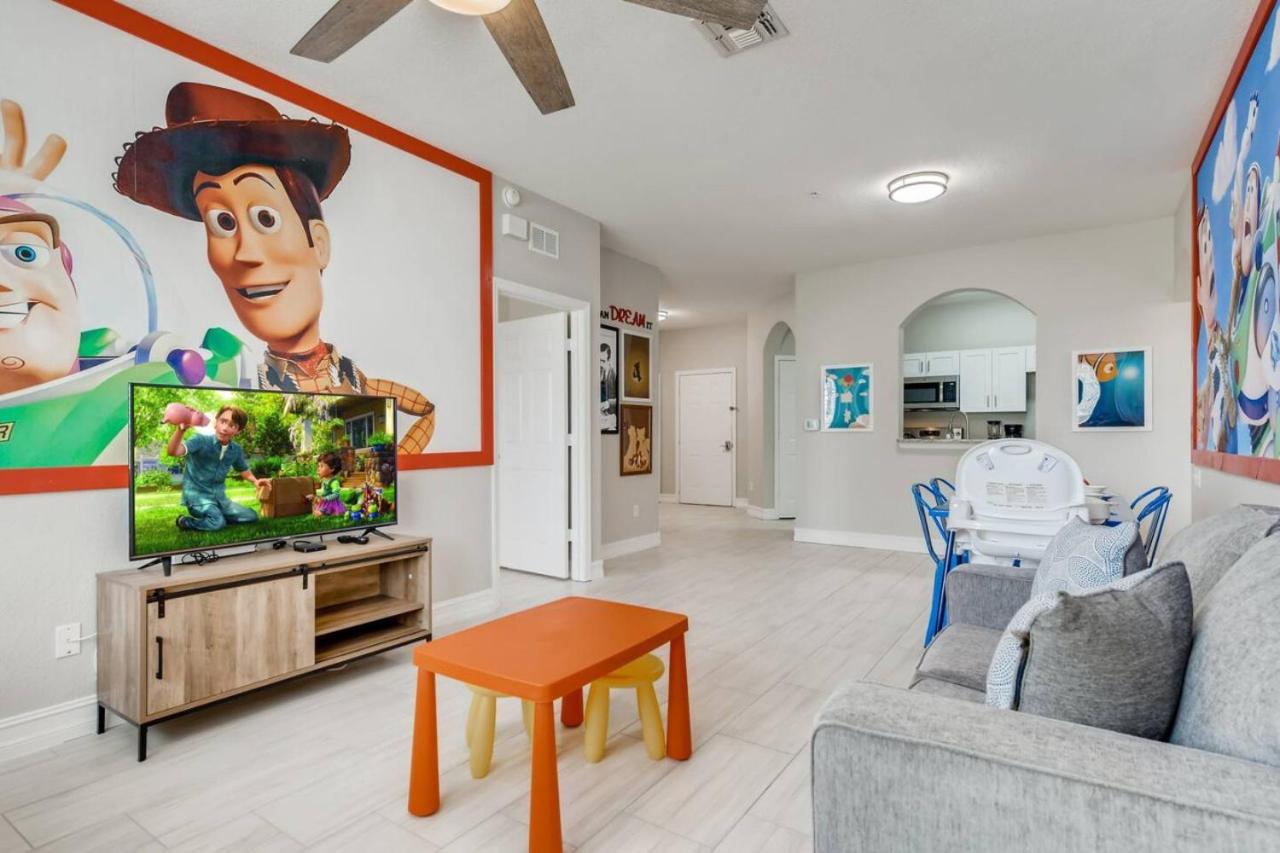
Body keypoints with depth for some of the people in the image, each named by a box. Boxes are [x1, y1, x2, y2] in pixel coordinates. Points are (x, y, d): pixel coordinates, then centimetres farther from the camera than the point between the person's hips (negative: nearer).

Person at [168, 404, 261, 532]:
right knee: (217, 523, -27)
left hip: (219, 496, 6)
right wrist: (181, 429, -53)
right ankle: (184, 521, 2)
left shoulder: (236, 449, 0)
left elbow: (244, 470, 18)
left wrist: (255, 481, -2)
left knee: (251, 516, 1)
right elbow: (173, 451, -36)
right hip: (197, 494, -6)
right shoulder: (201, 440, -17)